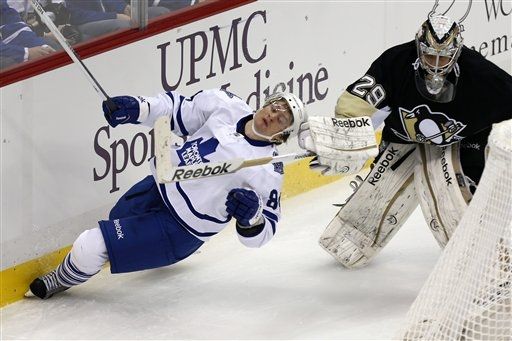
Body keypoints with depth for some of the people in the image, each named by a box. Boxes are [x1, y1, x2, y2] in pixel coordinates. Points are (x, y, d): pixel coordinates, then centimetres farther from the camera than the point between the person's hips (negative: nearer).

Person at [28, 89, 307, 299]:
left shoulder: (268, 170, -22)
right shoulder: (226, 106, -8)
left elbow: (260, 233, -19)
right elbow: (178, 110, 5)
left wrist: (251, 216, -41)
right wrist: (138, 108, -11)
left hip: (180, 231, -6)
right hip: (160, 186, 7)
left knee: (91, 248, -9)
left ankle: (63, 281, 24)